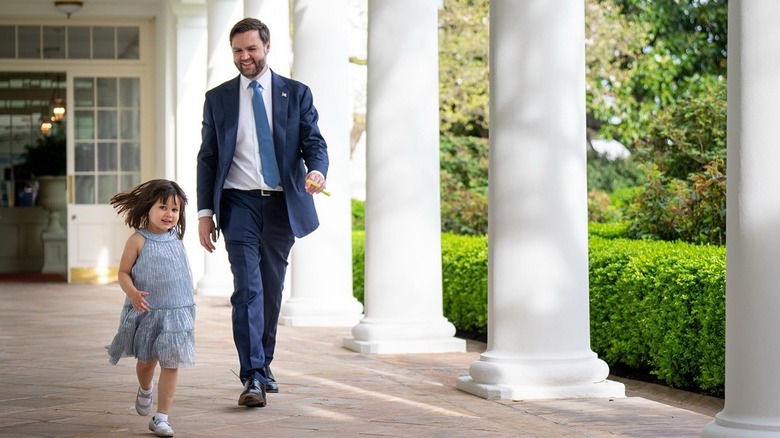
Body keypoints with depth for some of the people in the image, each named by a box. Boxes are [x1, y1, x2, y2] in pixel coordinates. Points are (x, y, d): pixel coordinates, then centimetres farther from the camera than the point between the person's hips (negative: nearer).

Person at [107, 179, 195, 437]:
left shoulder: (175, 238, 5)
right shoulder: (138, 240, -9)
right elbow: (124, 273, -8)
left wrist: (186, 301, 20)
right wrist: (133, 293, -26)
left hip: (177, 311, 3)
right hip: (146, 311, -3)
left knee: (171, 363, -3)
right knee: (146, 360, 14)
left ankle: (161, 417, 2)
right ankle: (145, 391, 47)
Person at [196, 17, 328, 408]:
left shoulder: (296, 94, 7)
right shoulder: (217, 98, 8)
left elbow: (313, 141, 1)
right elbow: (207, 158, 8)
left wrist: (317, 170, -23)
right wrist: (205, 211, 1)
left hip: (282, 204, 1)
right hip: (239, 203, -1)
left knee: (271, 289, 9)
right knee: (247, 288, -12)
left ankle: (263, 365, 24)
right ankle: (252, 377, -15)